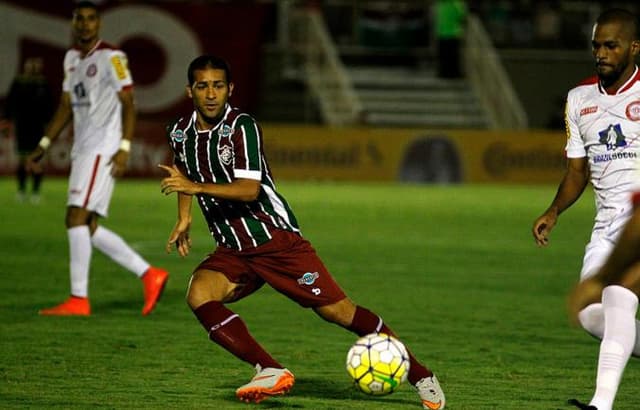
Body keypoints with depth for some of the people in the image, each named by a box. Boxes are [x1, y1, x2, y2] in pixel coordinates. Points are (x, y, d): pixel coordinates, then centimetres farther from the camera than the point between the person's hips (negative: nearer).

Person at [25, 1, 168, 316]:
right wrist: (44, 145, 17)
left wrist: (124, 148, -20)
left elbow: (128, 104, -11)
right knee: (87, 228, 5)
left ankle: (78, 299, -13)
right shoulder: (72, 58, 17)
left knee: (77, 217, -15)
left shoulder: (111, 58, -8)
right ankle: (149, 275, 11)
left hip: (102, 148, -9)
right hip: (82, 149, 9)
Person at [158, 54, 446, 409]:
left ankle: (420, 376, 8)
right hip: (232, 251, 5)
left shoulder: (242, 127, -16)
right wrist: (184, 218, 18)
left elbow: (249, 190, -27)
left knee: (337, 310, -7)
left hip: (277, 239, -5)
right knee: (198, 294, -25)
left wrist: (195, 187, -35)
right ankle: (271, 373, -24)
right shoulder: (180, 133, 4)